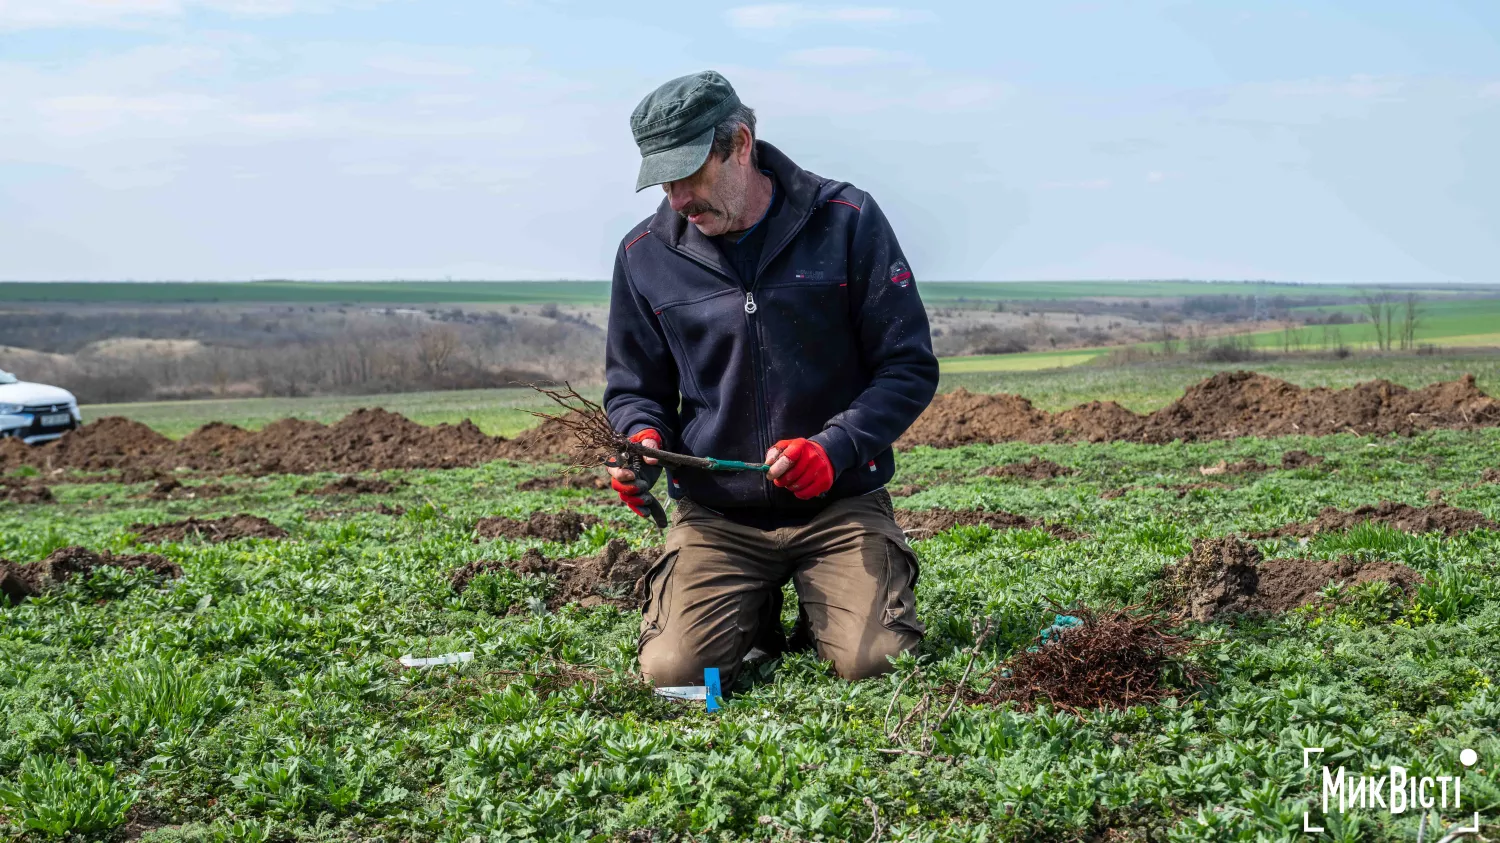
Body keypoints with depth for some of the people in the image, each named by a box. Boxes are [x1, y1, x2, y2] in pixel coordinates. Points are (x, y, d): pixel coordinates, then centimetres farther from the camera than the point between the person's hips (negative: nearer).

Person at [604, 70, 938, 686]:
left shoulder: (846, 221, -5)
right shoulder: (645, 254, 2)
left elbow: (911, 367, -4)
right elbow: (634, 387, 15)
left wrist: (834, 449, -19)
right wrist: (644, 441, -9)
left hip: (841, 502, -2)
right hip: (714, 514, 2)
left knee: (875, 664, -22)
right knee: (674, 672, -18)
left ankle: (820, 619, 15)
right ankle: (754, 614, 17)